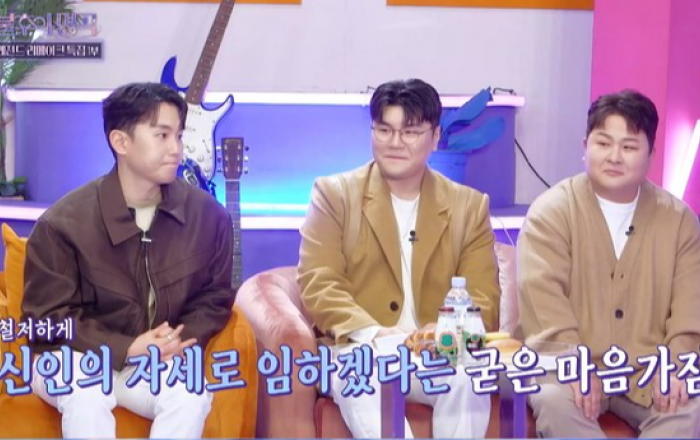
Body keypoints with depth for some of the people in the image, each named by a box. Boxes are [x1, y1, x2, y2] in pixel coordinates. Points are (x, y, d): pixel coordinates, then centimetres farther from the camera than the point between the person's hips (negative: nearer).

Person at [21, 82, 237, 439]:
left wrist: (182, 341, -16)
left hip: (157, 360, 3)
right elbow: (48, 316, -11)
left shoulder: (208, 214, -7)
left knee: (192, 396, -29)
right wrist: (126, 349, -22)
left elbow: (215, 296, 5)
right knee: (86, 392, -36)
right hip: (71, 360, -2)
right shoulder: (62, 223, -15)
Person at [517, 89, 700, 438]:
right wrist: (574, 366, -25)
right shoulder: (552, 209, -3)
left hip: (650, 368, 3)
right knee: (553, 400, -32)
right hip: (572, 363, -2)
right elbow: (541, 292, -14)